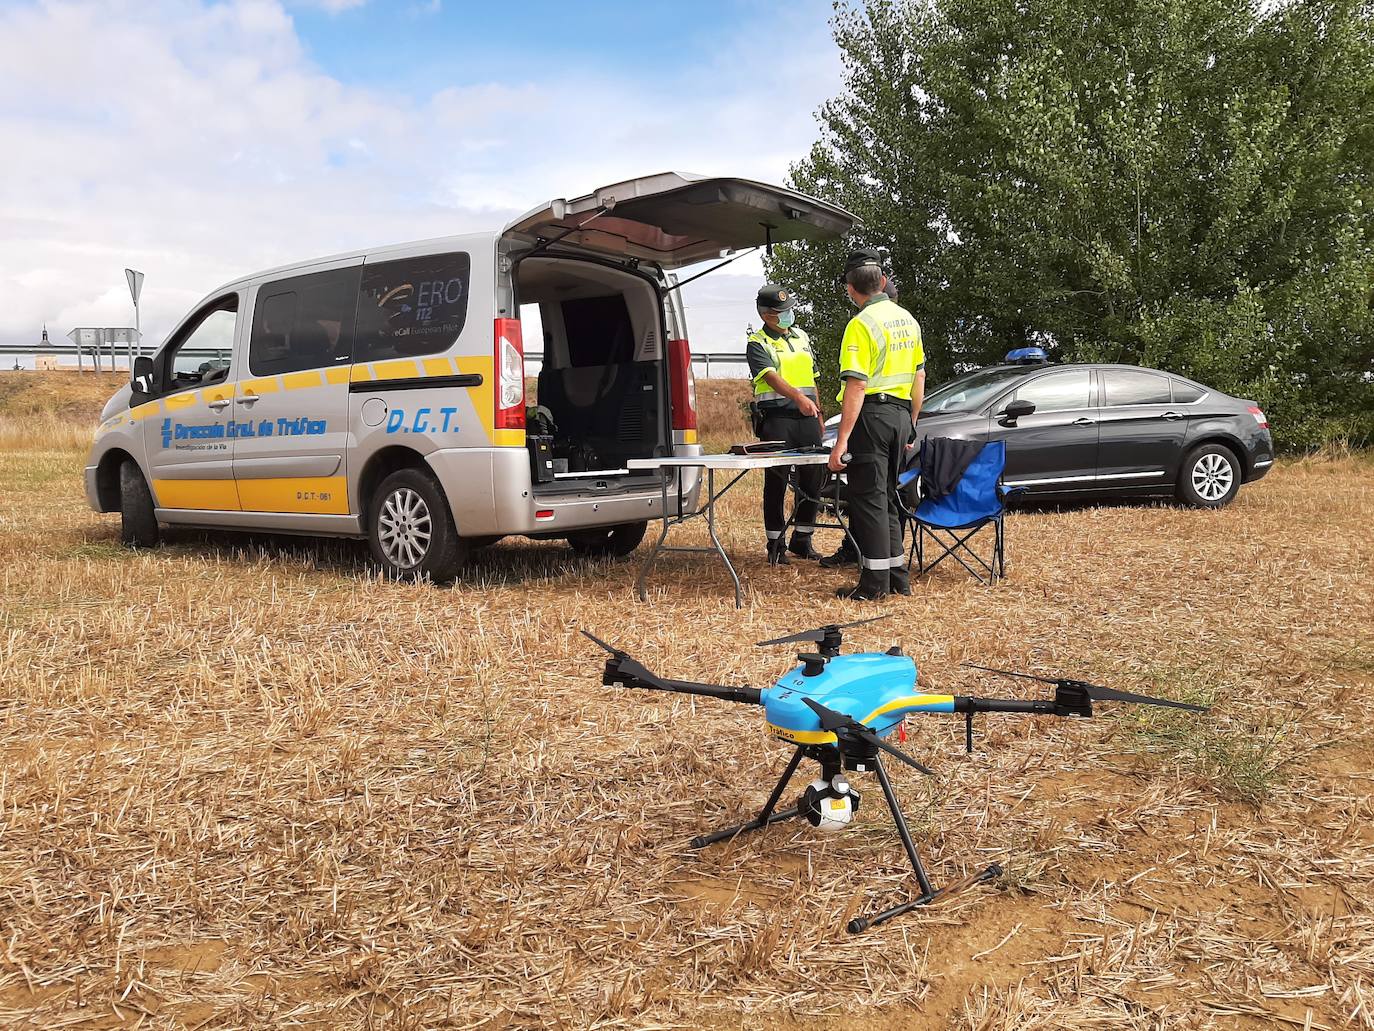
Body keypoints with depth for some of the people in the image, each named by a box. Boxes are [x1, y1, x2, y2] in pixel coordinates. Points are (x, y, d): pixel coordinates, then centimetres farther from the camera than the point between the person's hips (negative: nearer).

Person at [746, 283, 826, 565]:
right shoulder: (758, 344, -4)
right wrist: (797, 397, -37)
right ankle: (776, 545, 6)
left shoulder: (801, 336, 18)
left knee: (813, 479, 6)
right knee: (776, 483, -2)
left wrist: (819, 413, 20)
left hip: (806, 417, 6)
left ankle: (802, 541, 19)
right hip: (776, 418, -6)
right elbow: (772, 377, -21)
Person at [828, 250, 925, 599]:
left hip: (871, 415, -8)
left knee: (868, 499, -2)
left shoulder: (862, 324, -13)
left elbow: (857, 387, -19)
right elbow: (919, 378, 17)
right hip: (901, 414, 8)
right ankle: (897, 577, 20)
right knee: (886, 497, 16)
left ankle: (874, 584, 0)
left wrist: (842, 440, -19)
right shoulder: (907, 319, 12)